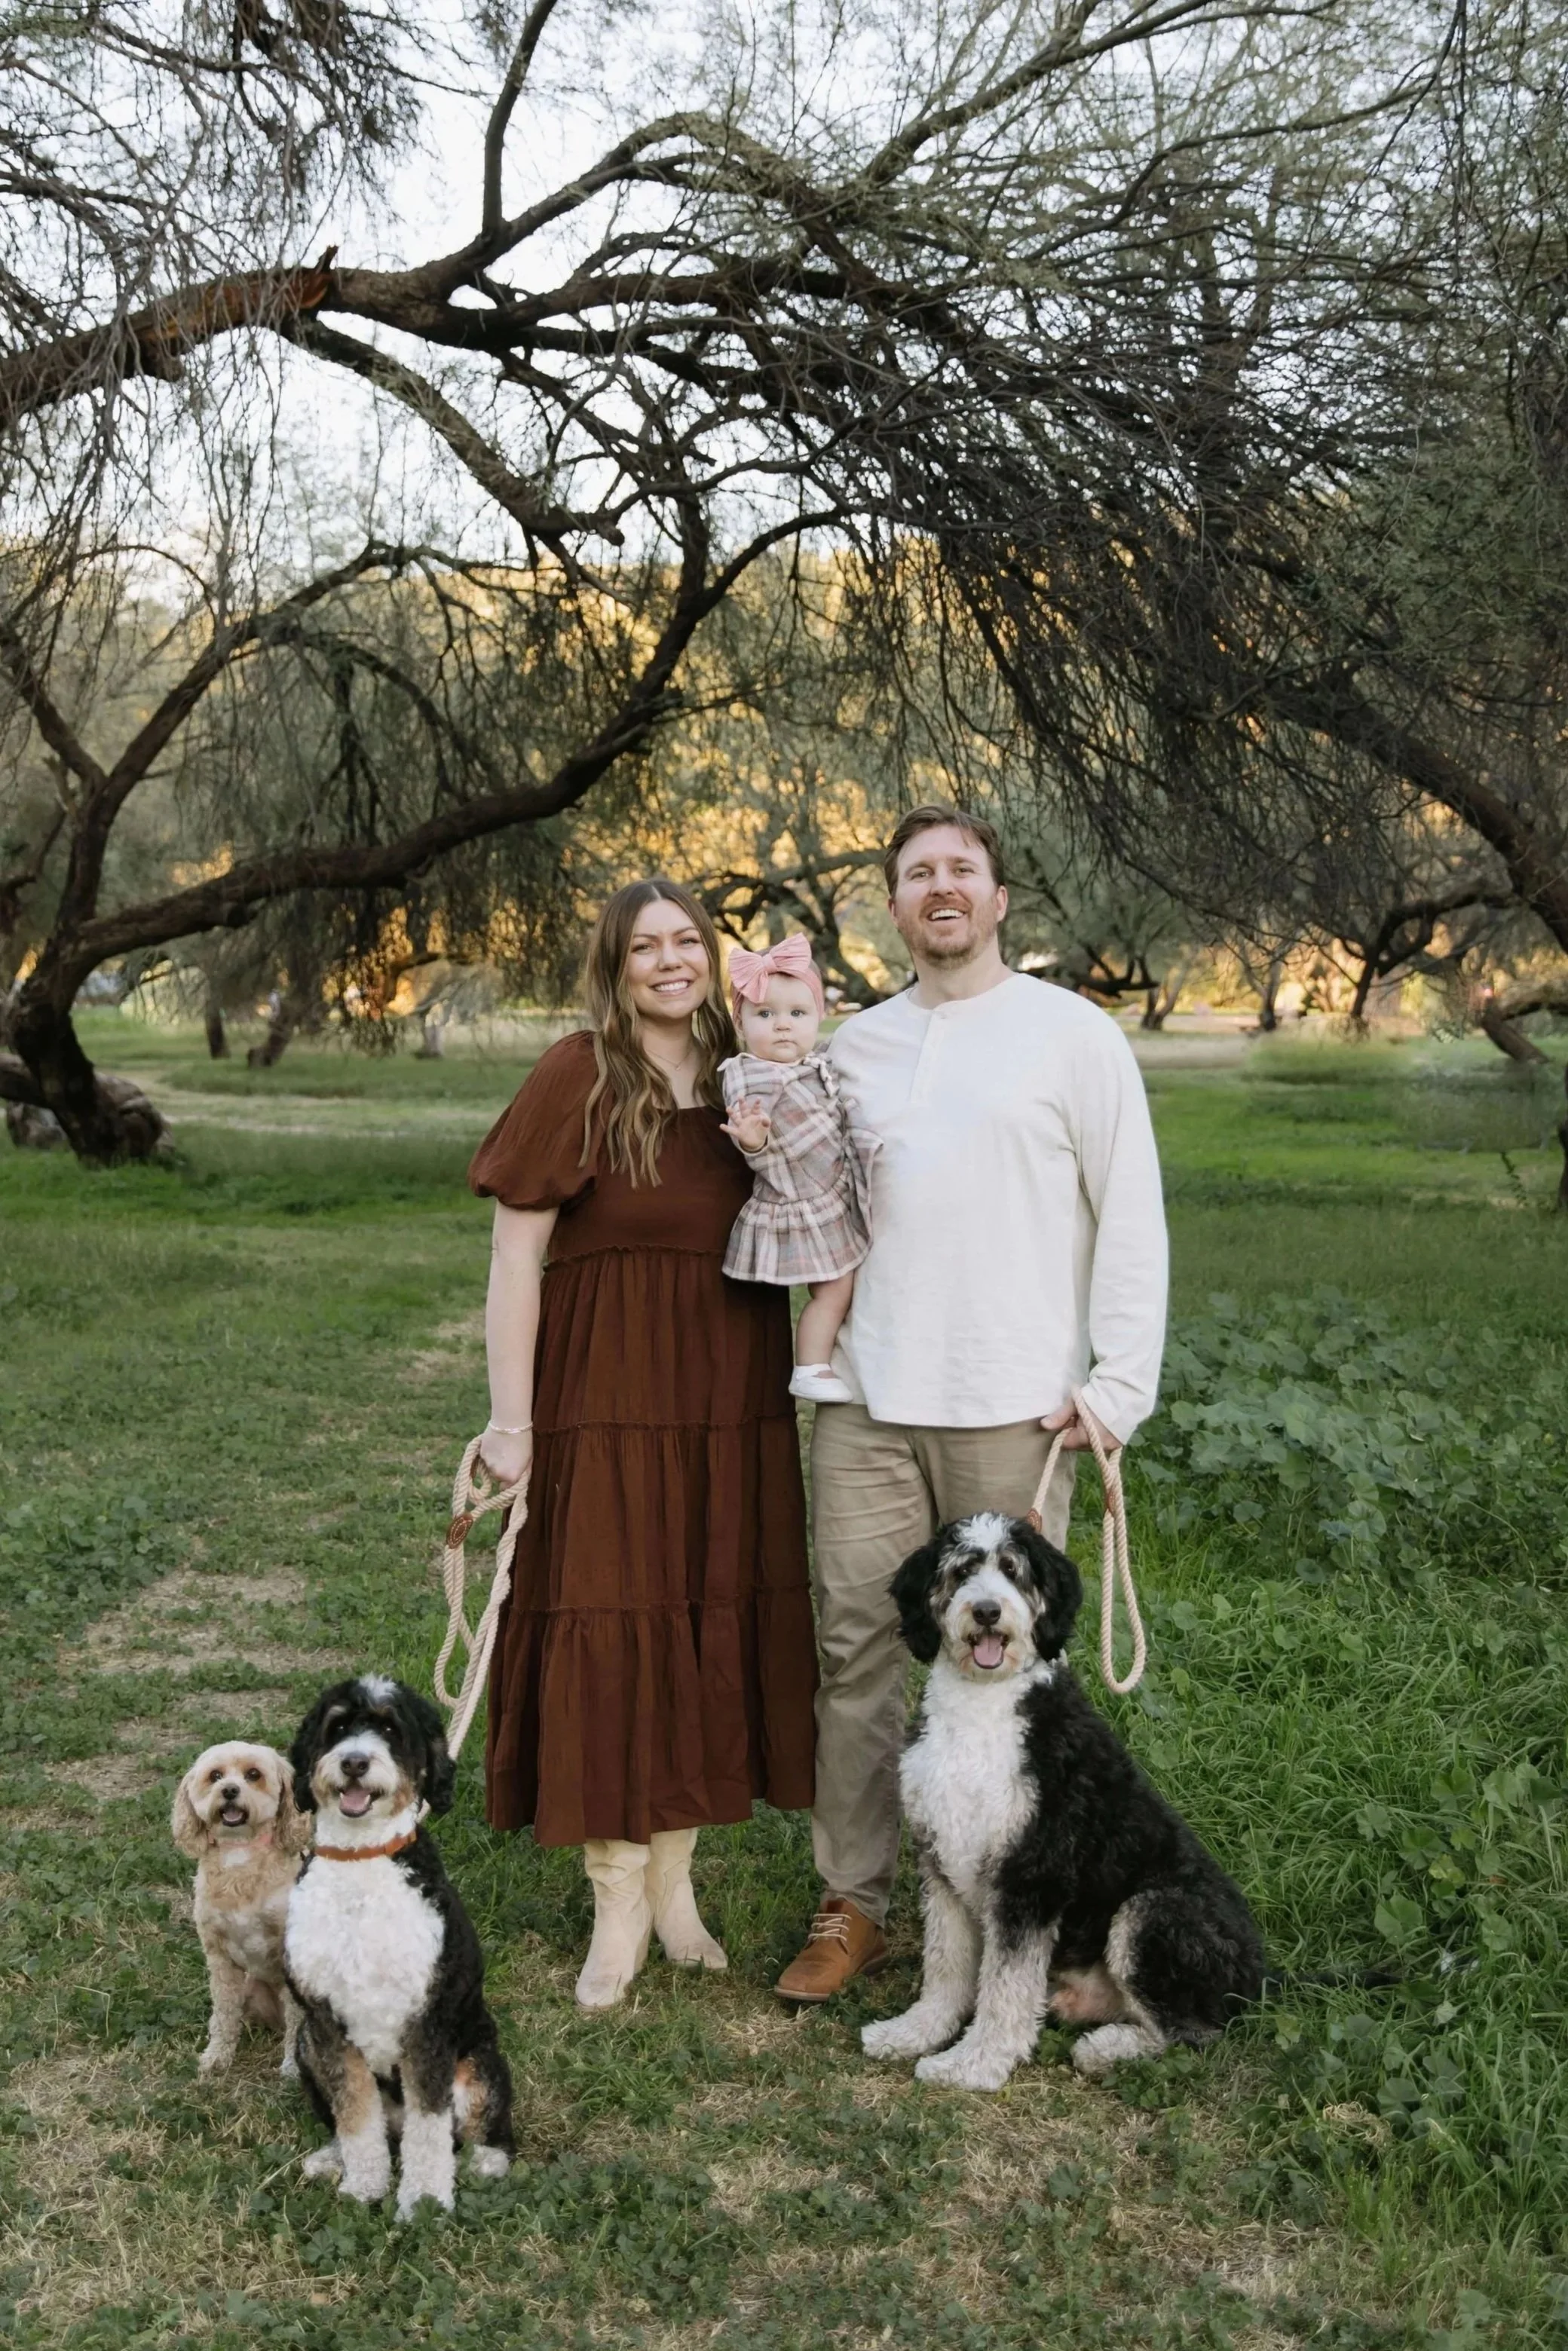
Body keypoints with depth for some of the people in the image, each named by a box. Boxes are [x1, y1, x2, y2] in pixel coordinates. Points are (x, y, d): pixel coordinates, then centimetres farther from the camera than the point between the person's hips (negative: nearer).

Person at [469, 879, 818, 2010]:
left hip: (735, 1405, 4)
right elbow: (515, 1255, -6)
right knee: (611, 1630, -1)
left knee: (716, 1627, 9)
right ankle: (619, 1903, 12)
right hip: (609, 1402, -4)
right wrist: (511, 1420, -10)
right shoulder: (578, 1078, -5)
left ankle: (674, 1875, 26)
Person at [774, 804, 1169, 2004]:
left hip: (1012, 1407, -3)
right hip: (866, 1401, 4)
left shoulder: (1074, 1034, 3)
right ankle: (853, 1904, 16)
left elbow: (1132, 1217, 1)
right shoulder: (854, 1045, 15)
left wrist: (1120, 1385, -6)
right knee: (855, 1645, 4)